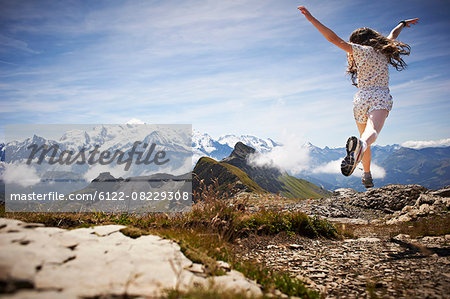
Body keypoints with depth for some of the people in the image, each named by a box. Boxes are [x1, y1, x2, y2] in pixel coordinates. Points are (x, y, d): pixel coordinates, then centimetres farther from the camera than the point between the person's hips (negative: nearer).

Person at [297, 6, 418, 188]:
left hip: (362, 98, 0)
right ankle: (361, 145, -61)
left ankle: (367, 176, 29)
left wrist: (312, 19, -6)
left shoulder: (361, 50, 5)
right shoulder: (384, 51, 18)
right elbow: (393, 36, 40)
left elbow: (335, 39, -5)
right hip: (381, 97, 0)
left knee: (365, 139, 19)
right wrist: (403, 24, 61)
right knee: (372, 132, -27)